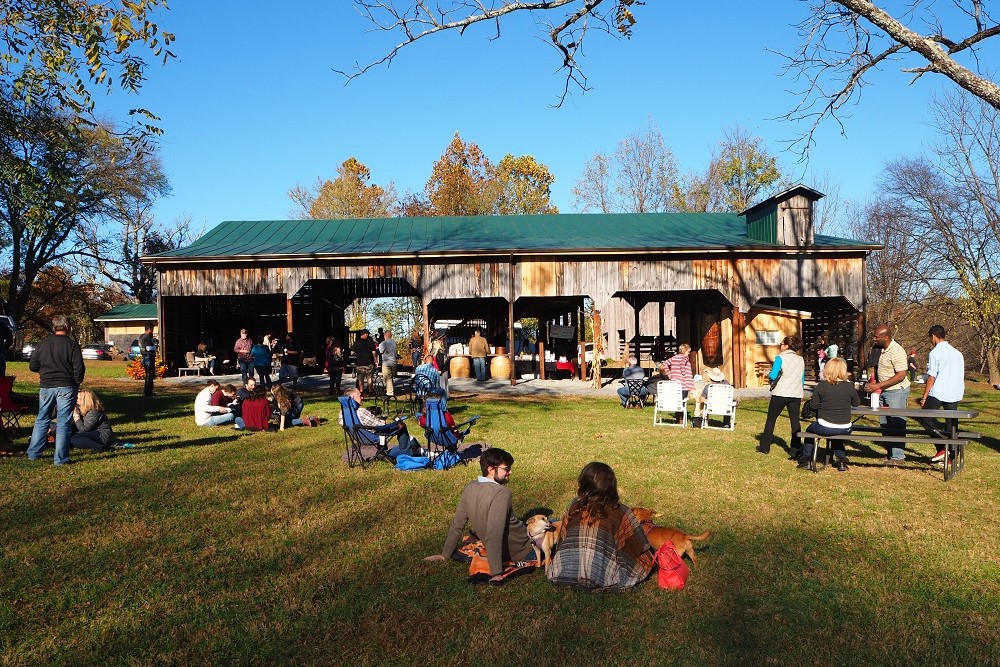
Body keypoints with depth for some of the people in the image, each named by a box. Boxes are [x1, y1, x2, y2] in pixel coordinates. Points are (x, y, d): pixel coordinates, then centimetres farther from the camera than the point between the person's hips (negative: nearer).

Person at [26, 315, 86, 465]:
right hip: (66, 387, -4)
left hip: (46, 386, 4)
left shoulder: (43, 344, 3)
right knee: (64, 423, 1)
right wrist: (76, 383, 6)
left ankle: (33, 453, 23)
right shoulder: (72, 345, -9)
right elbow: (79, 368, -11)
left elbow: (32, 366, 7)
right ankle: (60, 458, 2)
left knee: (41, 420, 19)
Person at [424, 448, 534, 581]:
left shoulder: (470, 488, -8)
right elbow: (494, 534, -36)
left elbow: (457, 524, -1)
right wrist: (496, 572, -36)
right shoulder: (501, 493, -29)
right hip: (522, 551, -7)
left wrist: (445, 554, 9)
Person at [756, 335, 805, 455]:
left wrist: (768, 374, 7)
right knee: (795, 421, 6)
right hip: (796, 395, 4)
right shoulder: (801, 360, 10)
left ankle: (765, 447, 17)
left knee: (771, 419, 10)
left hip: (780, 394, -4)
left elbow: (773, 376, -14)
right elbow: (802, 380, 14)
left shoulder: (780, 357, -7)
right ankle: (795, 450, 2)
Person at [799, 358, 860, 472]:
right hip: (845, 429, 3)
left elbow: (813, 405, -4)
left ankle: (806, 459, 31)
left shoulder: (821, 385, -8)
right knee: (836, 435, 38)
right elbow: (857, 403, 12)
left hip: (825, 427, -3)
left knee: (810, 429, 29)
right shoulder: (849, 386, -4)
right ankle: (842, 459, 34)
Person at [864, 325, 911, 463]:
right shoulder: (881, 349, 8)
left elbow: (901, 375, -23)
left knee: (896, 425, -4)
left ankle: (898, 456, 2)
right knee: (884, 424, 12)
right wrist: (872, 382, 7)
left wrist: (878, 385, -24)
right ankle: (890, 453, 22)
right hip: (883, 391, 9)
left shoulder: (896, 351, -19)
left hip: (896, 391, -9)